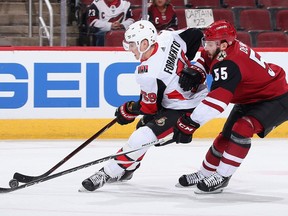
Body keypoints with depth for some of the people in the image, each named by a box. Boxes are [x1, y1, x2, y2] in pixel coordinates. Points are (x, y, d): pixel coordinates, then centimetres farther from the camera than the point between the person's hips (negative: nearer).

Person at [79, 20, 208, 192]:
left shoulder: (147, 73, -28)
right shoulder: (167, 38, -11)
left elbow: (151, 107, -16)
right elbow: (196, 35, 4)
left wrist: (128, 110, 3)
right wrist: (183, 62, 14)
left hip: (183, 109, -10)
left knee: (142, 138, -15)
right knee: (143, 125, 22)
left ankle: (108, 174, -8)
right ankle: (126, 170, 36)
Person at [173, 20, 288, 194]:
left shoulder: (228, 63, -34)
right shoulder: (228, 48, -8)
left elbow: (217, 101, -43)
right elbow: (206, 59, 15)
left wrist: (189, 124, -44)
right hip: (250, 99, 11)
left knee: (242, 129, -29)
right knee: (226, 135, 13)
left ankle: (222, 177, -22)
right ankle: (204, 174, 26)